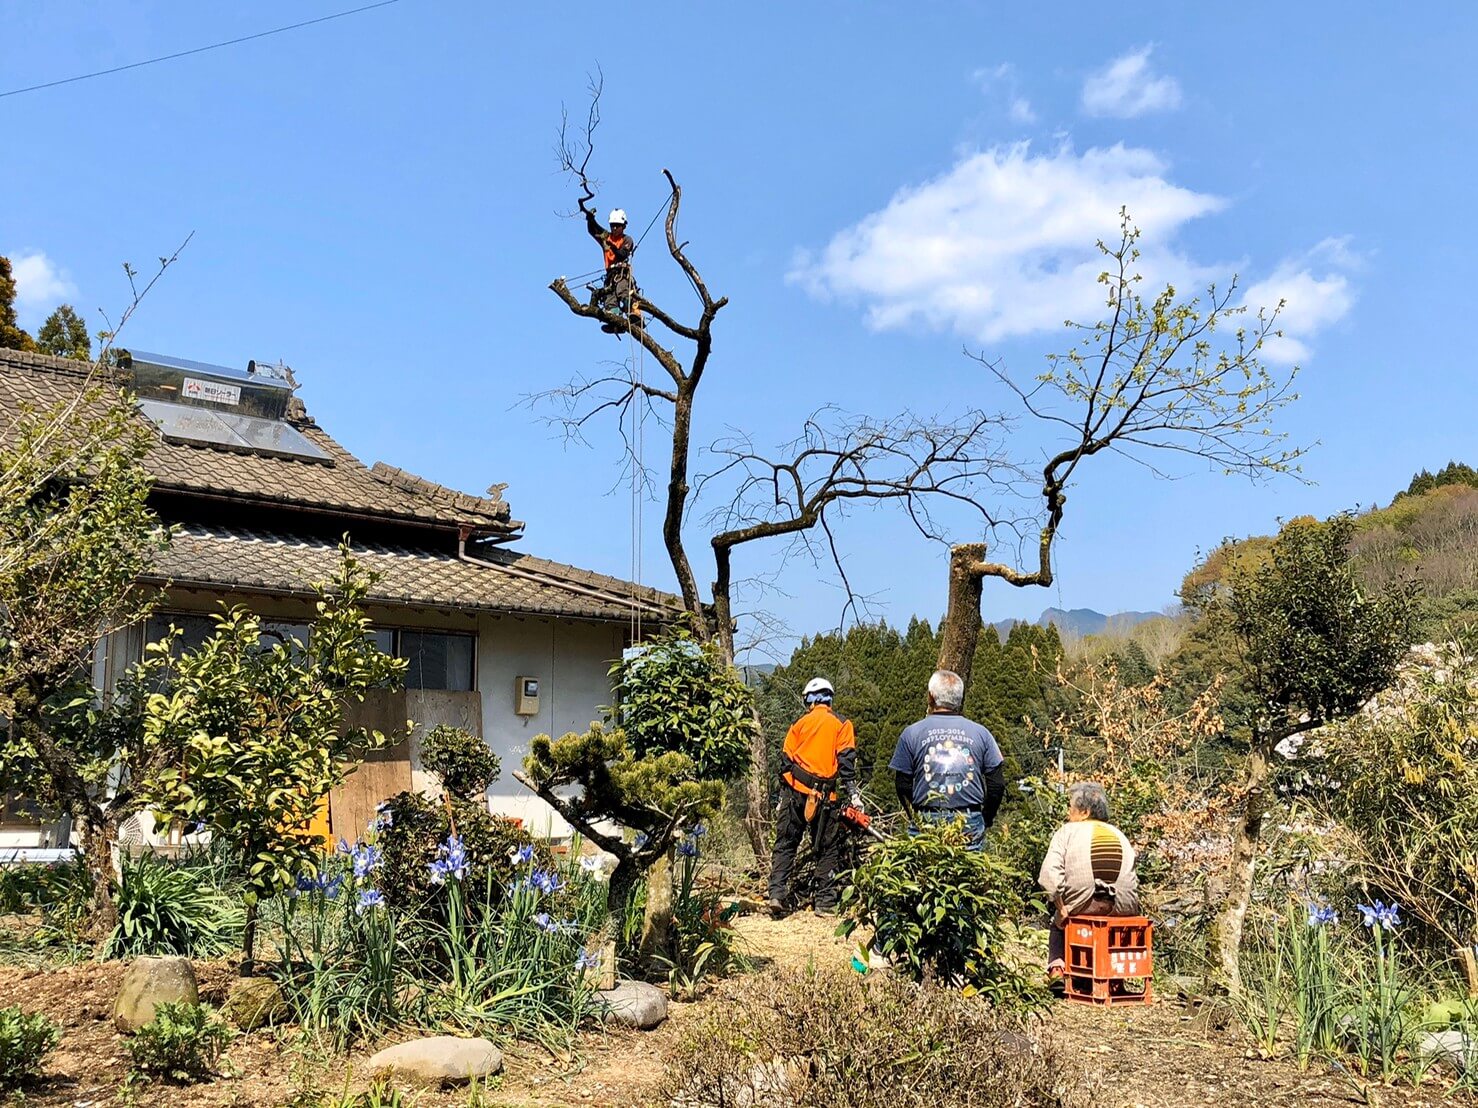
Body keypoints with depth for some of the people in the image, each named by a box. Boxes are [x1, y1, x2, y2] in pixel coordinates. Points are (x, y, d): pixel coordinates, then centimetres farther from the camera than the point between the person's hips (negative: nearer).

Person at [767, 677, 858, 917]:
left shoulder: (800, 723, 10)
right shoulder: (842, 724, 6)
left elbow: (786, 760, 9)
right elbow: (846, 760, -5)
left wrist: (783, 796, 15)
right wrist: (853, 793, -9)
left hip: (795, 791, 1)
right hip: (824, 796, -1)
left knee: (785, 844, 7)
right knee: (827, 850, 6)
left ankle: (777, 894, -6)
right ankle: (825, 903, 3)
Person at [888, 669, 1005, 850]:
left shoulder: (911, 733, 1)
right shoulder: (981, 733, 5)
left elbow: (902, 785, 3)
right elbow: (997, 784, 5)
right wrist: (985, 820, 17)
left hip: (926, 822, -1)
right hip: (971, 823, 1)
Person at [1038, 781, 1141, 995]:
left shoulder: (1068, 832, 1)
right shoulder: (1119, 834, 14)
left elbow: (1050, 873, -13)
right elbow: (1131, 879, 9)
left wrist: (1060, 905, -7)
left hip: (1081, 906, -4)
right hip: (1123, 909, 4)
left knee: (1058, 921, 29)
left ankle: (1056, 966, 13)